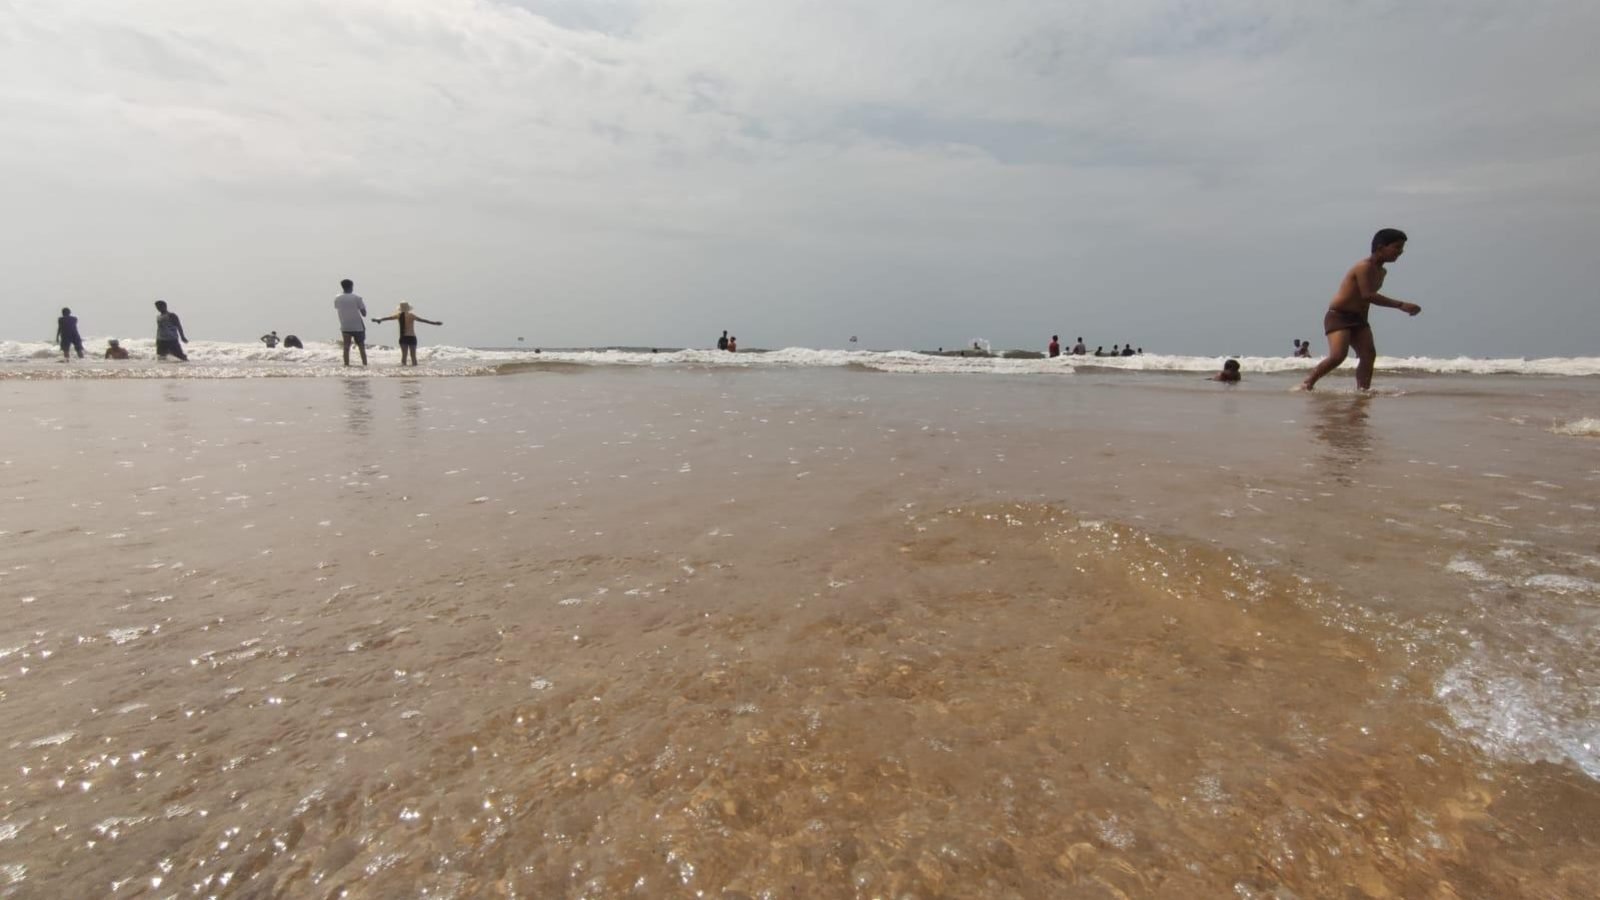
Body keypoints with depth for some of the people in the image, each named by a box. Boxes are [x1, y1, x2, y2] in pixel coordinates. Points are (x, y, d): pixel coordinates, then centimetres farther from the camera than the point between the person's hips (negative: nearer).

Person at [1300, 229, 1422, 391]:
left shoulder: (1382, 272, 13)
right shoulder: (1364, 267, -16)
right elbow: (1368, 295, -26)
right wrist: (1400, 305, -28)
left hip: (1358, 318, 9)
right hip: (1338, 316, -9)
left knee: (1369, 354, -6)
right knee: (1338, 355, -22)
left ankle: (1363, 390, -7)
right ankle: (1307, 383, -9)